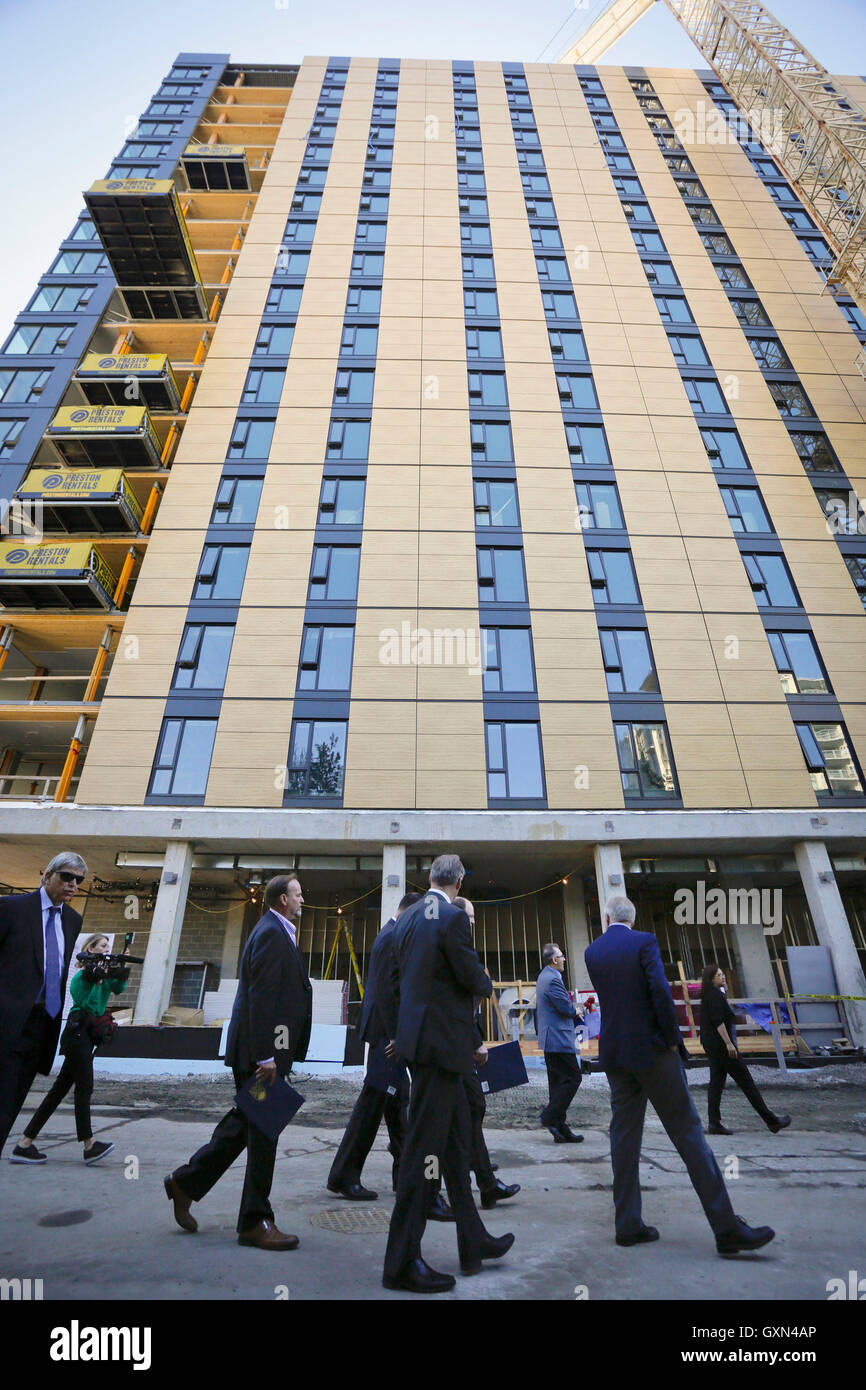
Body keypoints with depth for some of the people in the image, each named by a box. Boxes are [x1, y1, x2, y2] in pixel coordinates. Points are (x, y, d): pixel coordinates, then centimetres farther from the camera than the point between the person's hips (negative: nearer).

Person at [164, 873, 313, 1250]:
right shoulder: (272, 934, -19)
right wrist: (266, 1055, -22)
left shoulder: (275, 932, 14)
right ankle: (255, 1222, 17)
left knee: (245, 1122, 20)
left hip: (262, 1049, 10)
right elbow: (261, 997, -24)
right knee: (263, 1131, 3)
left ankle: (185, 1181, 32)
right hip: (260, 1049, -10)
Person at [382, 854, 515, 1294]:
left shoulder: (408, 917, 7)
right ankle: (402, 1262, 16)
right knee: (425, 1144, 2)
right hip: (441, 1041, -9)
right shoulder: (453, 917, -19)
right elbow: (472, 977, -16)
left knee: (458, 1134, 20)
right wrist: (488, 985, 6)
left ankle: (473, 1241, 34)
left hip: (418, 1035, 9)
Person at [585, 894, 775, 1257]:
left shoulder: (591, 952, 5)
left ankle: (628, 1225, 16)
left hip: (614, 1054, 5)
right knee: (688, 1133, 4)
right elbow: (661, 993, -18)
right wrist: (672, 1039, -7)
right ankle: (727, 1229, 8)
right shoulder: (644, 942, -9)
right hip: (652, 1050, -4)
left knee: (624, 1136, 11)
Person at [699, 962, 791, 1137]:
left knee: (716, 1082, 7)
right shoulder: (715, 994, -15)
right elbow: (718, 1021, -22)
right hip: (720, 1043, -9)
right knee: (745, 1081, 0)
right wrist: (728, 1043, -21)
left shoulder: (709, 995, 15)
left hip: (711, 1044, 9)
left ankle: (714, 1123, 6)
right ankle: (772, 1121, 10)